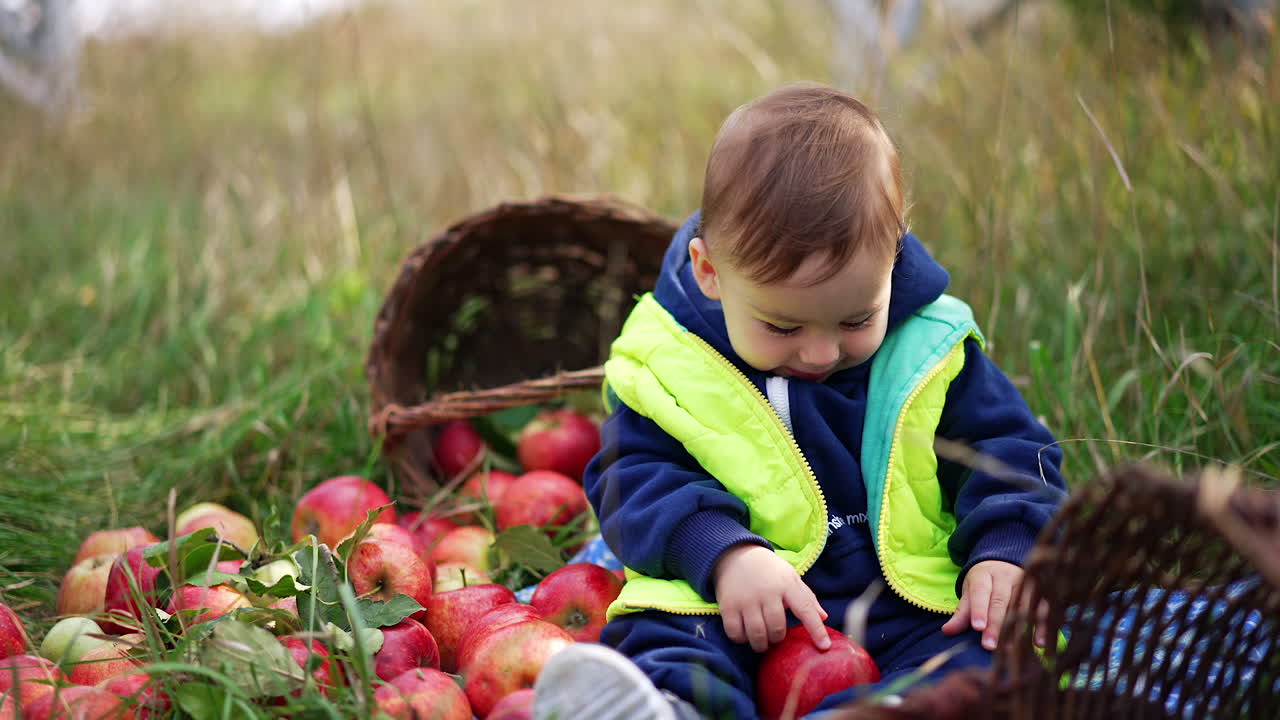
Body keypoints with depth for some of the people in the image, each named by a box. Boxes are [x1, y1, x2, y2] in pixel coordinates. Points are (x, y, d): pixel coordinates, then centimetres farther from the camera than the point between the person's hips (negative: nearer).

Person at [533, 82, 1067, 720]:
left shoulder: (931, 353, 5)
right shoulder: (664, 359, 2)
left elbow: (1009, 451, 12)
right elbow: (635, 477, -1)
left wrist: (1007, 550, -9)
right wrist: (722, 551, -21)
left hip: (908, 607, 1)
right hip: (728, 607, -1)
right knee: (659, 643, -32)